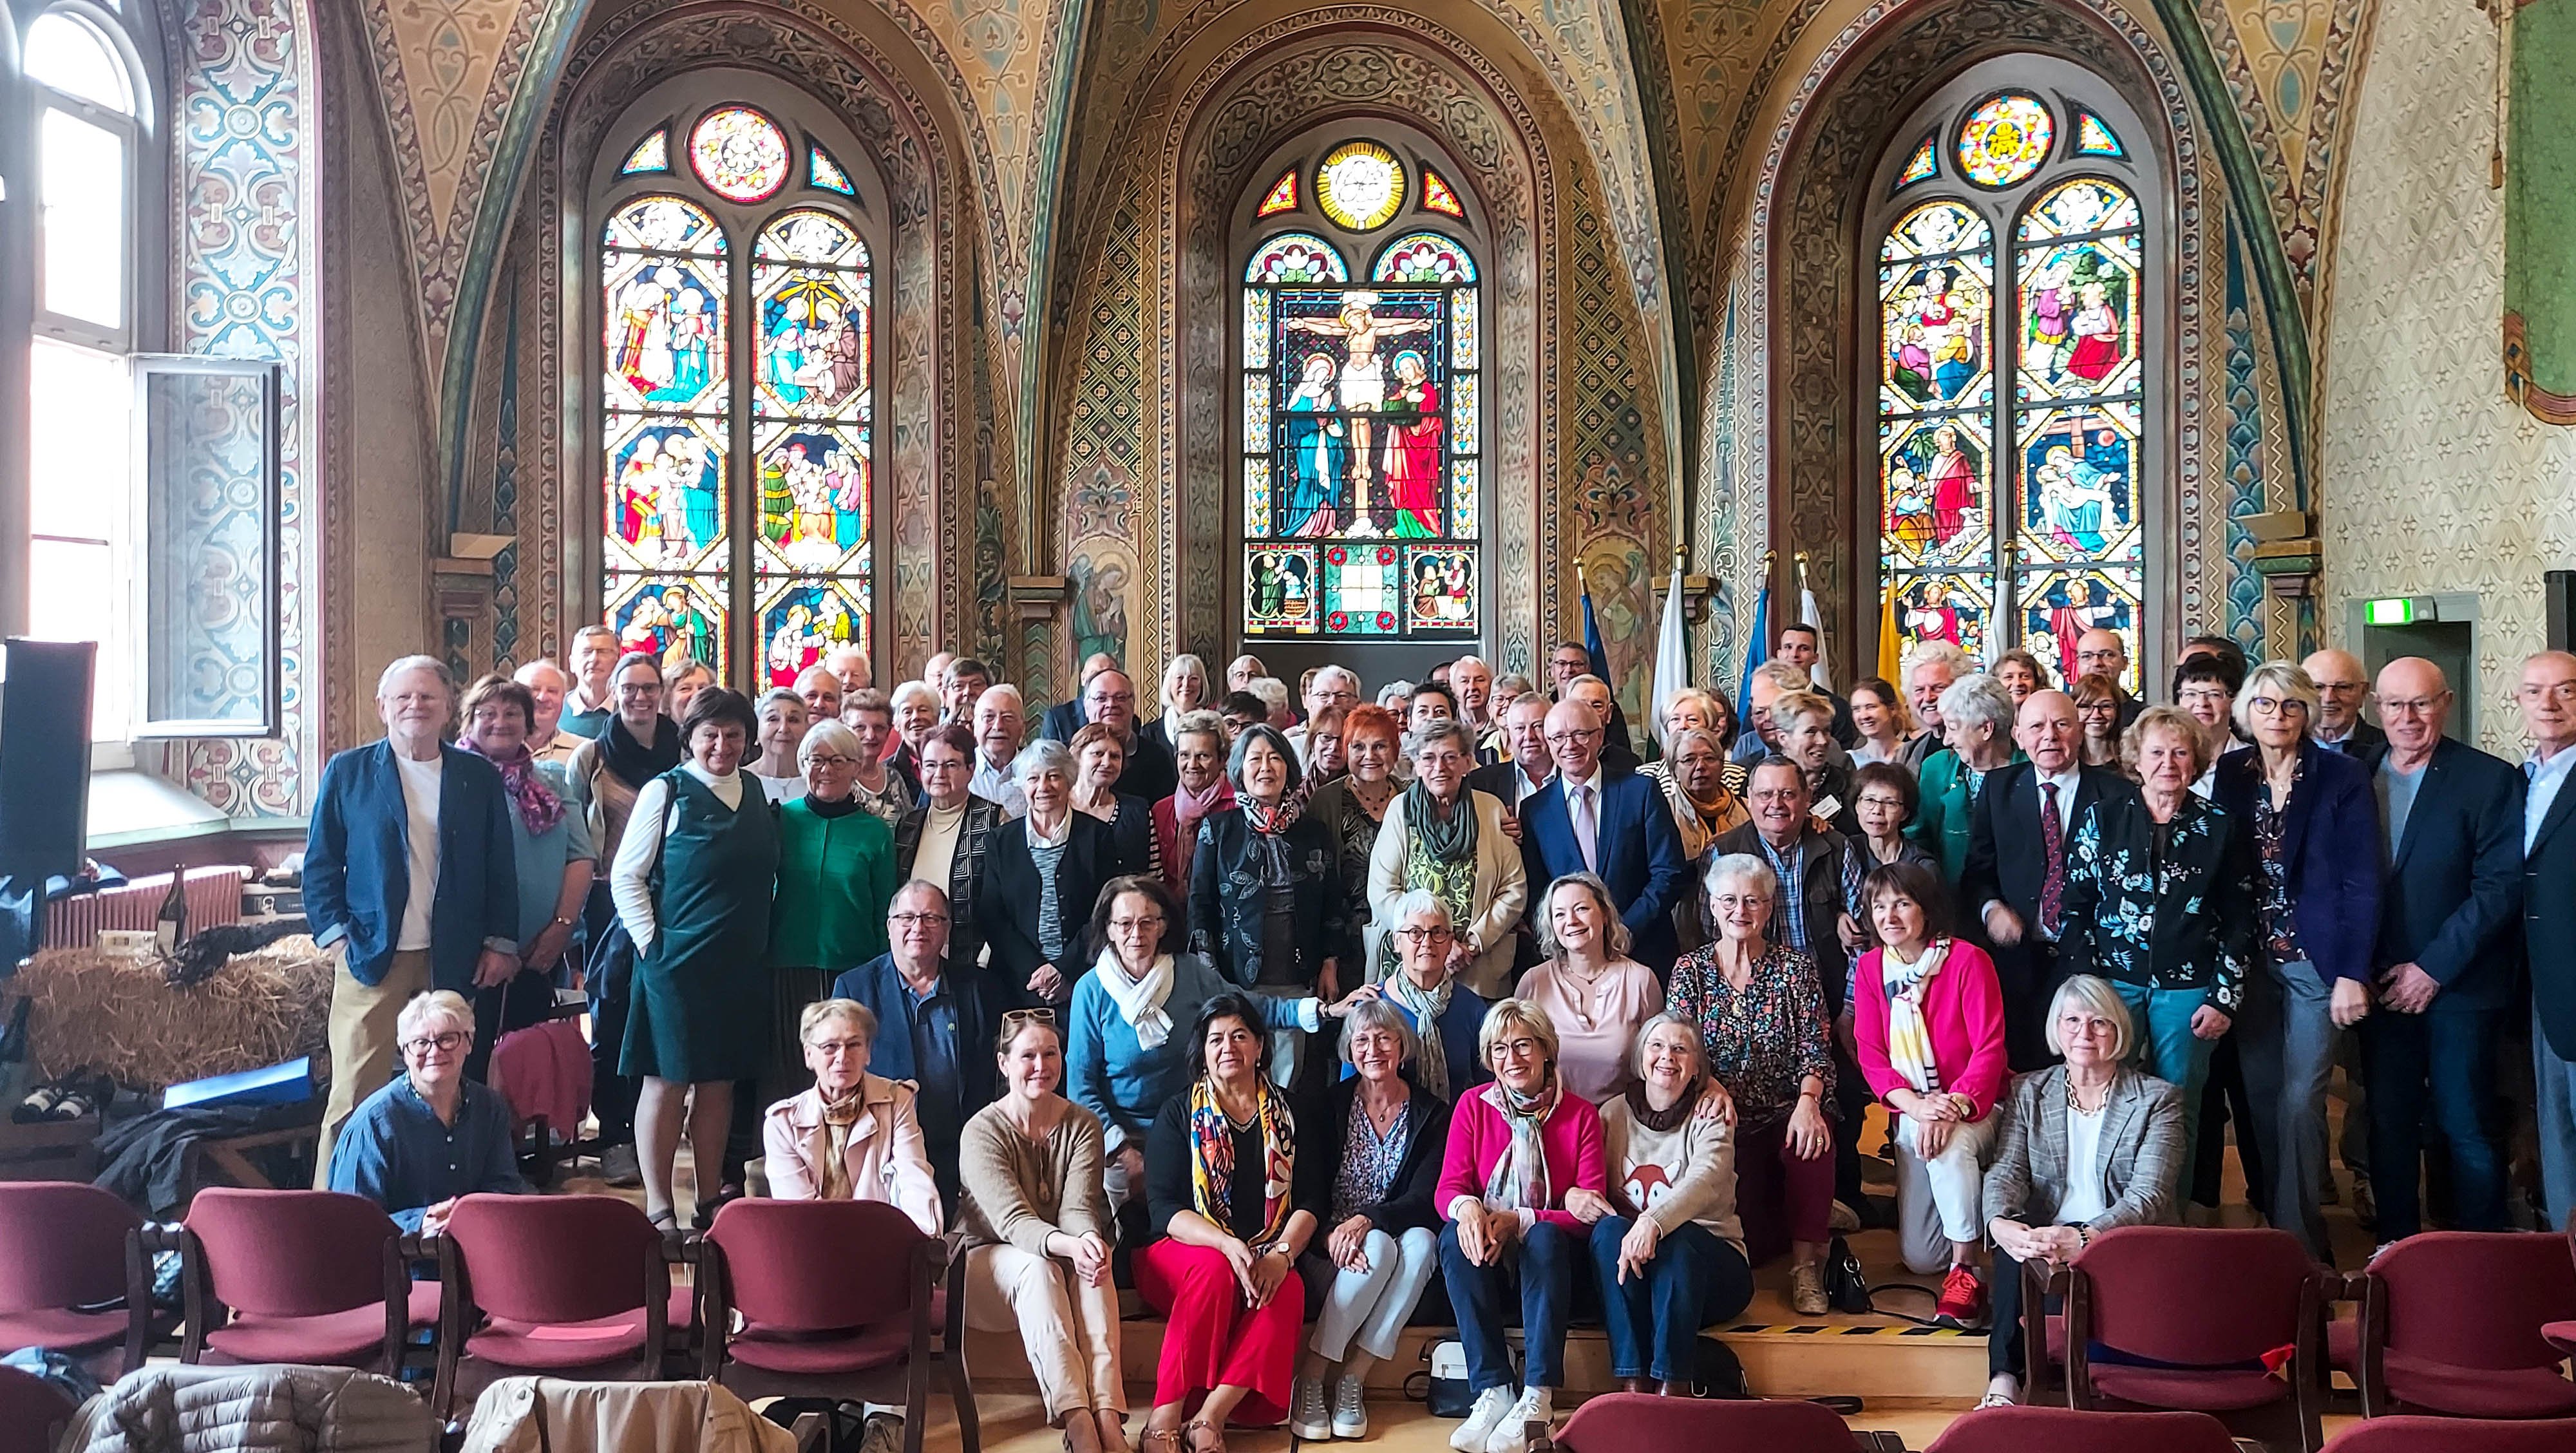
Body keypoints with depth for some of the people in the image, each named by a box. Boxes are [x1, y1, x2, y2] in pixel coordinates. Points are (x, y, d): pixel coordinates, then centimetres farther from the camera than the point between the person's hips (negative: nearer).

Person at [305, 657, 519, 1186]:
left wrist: (501, 943, 3)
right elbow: (320, 863, 5)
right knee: (355, 1093, -3)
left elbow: (501, 868, 9)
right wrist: (335, 936, -6)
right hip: (371, 958, -2)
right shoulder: (347, 772, 4)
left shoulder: (480, 777, 8)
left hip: (454, 962, 2)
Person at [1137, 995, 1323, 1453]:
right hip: (1181, 1253, -2)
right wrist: (1229, 1245, -24)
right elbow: (1163, 1208, -7)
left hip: (1266, 1261, 2)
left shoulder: (1288, 1112, 11)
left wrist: (1282, 1254, -17)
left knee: (1290, 1290, -30)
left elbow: (1309, 1200, 4)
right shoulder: (1179, 1114, 4)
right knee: (1214, 1271, -35)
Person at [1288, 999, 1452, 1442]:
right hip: (1331, 1249, -1)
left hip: (1398, 1234, 1)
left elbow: (1424, 1199, -6)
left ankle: (1353, 1379, -29)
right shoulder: (1332, 1104, 3)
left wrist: (1367, 1220, -24)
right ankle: (1311, 1378, -26)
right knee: (1380, 1248, -33)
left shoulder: (1432, 1114, 4)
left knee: (1422, 1242, -32)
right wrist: (1332, 1236, -26)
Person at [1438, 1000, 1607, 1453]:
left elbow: (1589, 1210, -9)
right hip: (1486, 1265, 1)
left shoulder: (1580, 1114, -1)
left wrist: (1519, 1221, -24)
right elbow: (1449, 1186, -3)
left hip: (1549, 1262, -1)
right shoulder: (1473, 1105, 3)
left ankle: (1538, 1400, -36)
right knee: (1456, 1235, -30)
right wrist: (1466, 1207, -29)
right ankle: (1493, 1393, -33)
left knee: (1546, 1236, -33)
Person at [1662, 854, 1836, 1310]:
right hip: (1721, 1122, 0)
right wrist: (1710, 1086, -22)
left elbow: (1815, 1051, -3)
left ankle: (1806, 1265, -18)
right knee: (1746, 1240, -19)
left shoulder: (1796, 969, 4)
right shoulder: (1690, 969, 6)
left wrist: (1808, 1101, -23)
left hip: (1785, 1114, 0)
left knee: (1813, 1140, -36)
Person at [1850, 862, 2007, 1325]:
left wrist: (1953, 1106, -31)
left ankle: (1966, 1271, -25)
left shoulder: (1968, 960, -12)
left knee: (1951, 1144, -41)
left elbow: (1989, 1049, -16)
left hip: (1975, 1107, -4)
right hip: (1910, 1111, 4)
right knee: (1920, 1258, -2)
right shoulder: (1869, 968, 1)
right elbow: (1871, 1056, -3)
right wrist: (1916, 1104, -22)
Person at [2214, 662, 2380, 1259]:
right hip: (2250, 958, 3)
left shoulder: (2343, 777, -5)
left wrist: (2353, 973, -13)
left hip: (2314, 959, -3)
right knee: (2260, 1093, 9)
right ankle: (2269, 1216, 23)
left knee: (2300, 1098, -5)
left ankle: (2298, 1234, 6)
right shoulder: (2230, 774, 4)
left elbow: (2361, 881, -8)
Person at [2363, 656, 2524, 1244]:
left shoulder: (2490, 780, -5)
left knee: (2468, 1128, 2)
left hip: (2458, 989, -3)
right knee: (2388, 1126, 10)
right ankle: (2395, 1249, 22)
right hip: (2381, 986, 3)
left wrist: (2434, 967, -14)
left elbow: (2501, 886, -10)